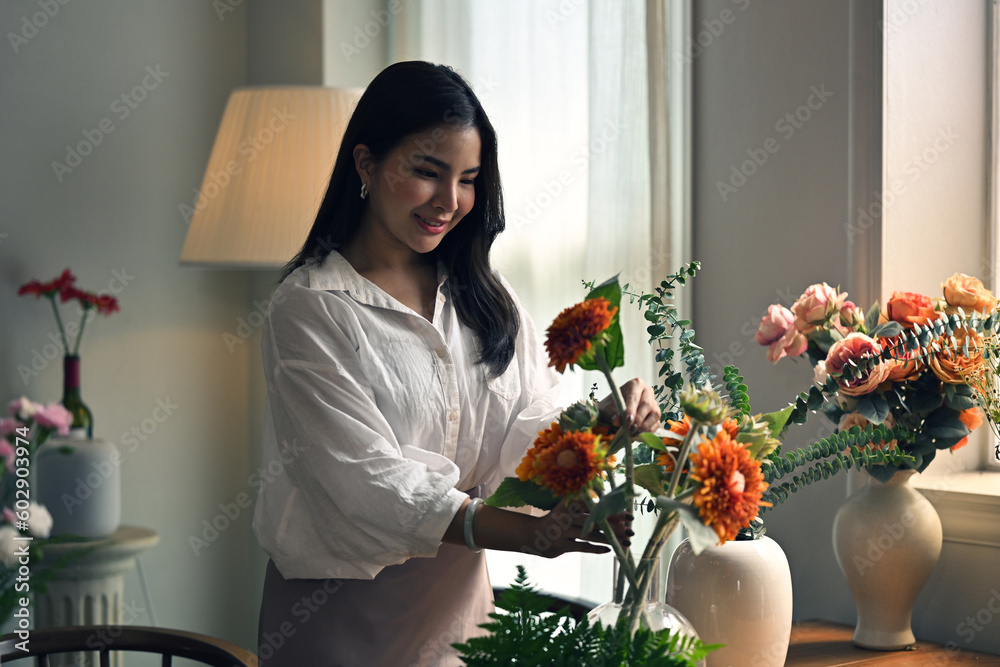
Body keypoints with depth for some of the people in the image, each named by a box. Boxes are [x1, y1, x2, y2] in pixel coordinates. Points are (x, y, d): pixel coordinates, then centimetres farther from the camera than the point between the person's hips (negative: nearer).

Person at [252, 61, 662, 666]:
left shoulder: (483, 297, 5)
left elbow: (531, 431, -3)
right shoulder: (307, 310, -15)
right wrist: (529, 532, -34)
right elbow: (368, 484, -24)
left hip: (460, 595, 5)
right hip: (341, 615, -5)